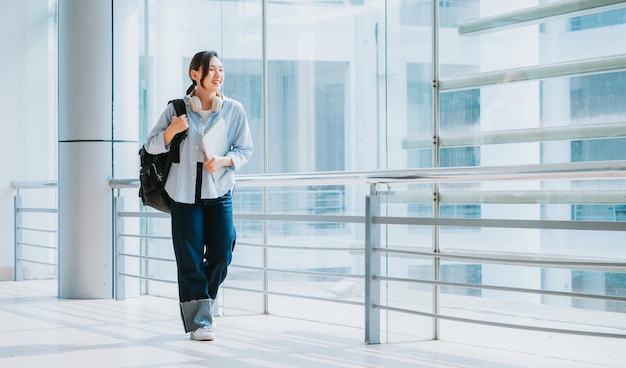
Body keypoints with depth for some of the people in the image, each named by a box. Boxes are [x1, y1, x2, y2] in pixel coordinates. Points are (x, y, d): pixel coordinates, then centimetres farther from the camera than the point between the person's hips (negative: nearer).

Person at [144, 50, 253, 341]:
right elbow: (151, 146, 1)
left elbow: (245, 150, 5)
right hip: (184, 192, -1)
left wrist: (223, 160, -15)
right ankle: (198, 321, 6)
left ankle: (204, 304, 25)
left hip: (219, 191, 1)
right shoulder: (177, 109, -2)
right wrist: (172, 130, -18)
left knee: (221, 255, 0)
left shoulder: (234, 109, 0)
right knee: (190, 259, -2)